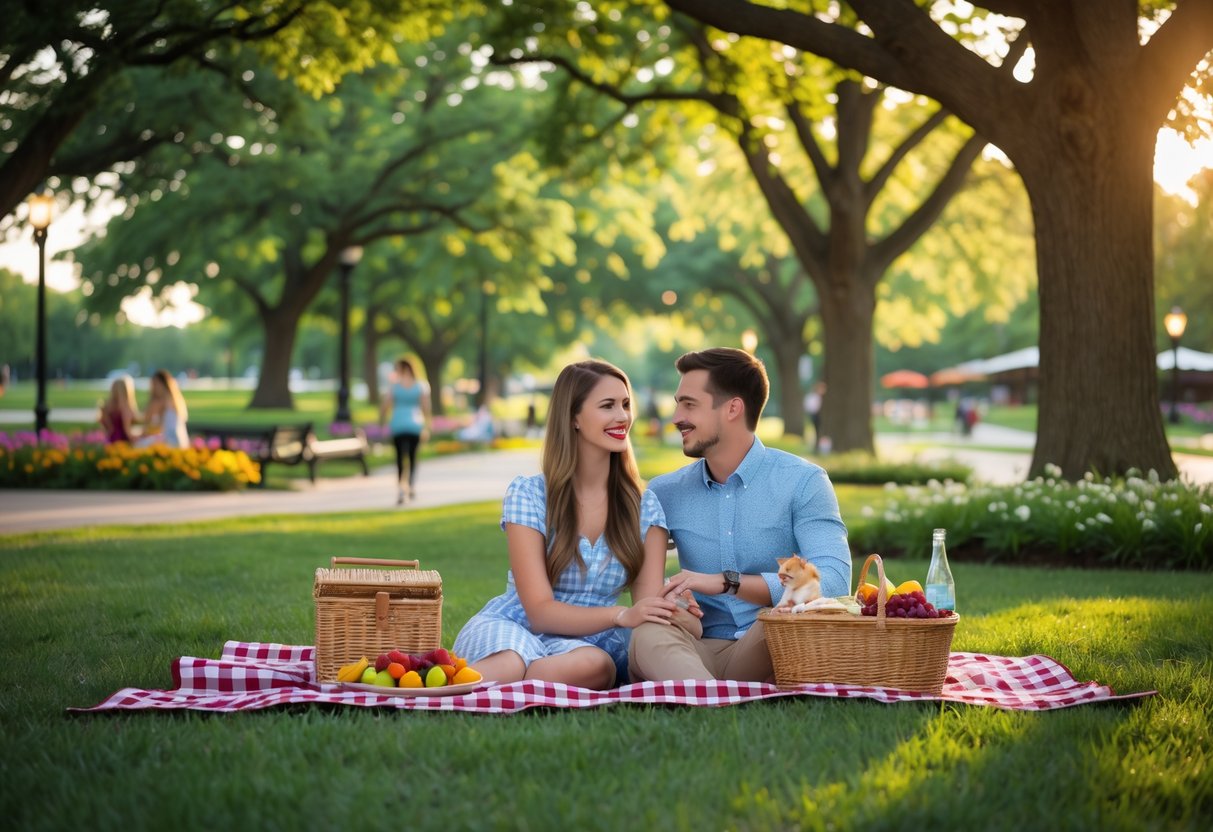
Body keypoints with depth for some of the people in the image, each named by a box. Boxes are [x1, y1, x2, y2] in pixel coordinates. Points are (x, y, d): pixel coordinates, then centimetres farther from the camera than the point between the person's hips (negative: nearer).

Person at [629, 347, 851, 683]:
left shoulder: (803, 482, 0)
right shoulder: (666, 492, 13)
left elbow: (833, 583, -14)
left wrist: (727, 582, -20)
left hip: (776, 651, -2)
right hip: (702, 652, 3)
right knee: (648, 634, -32)